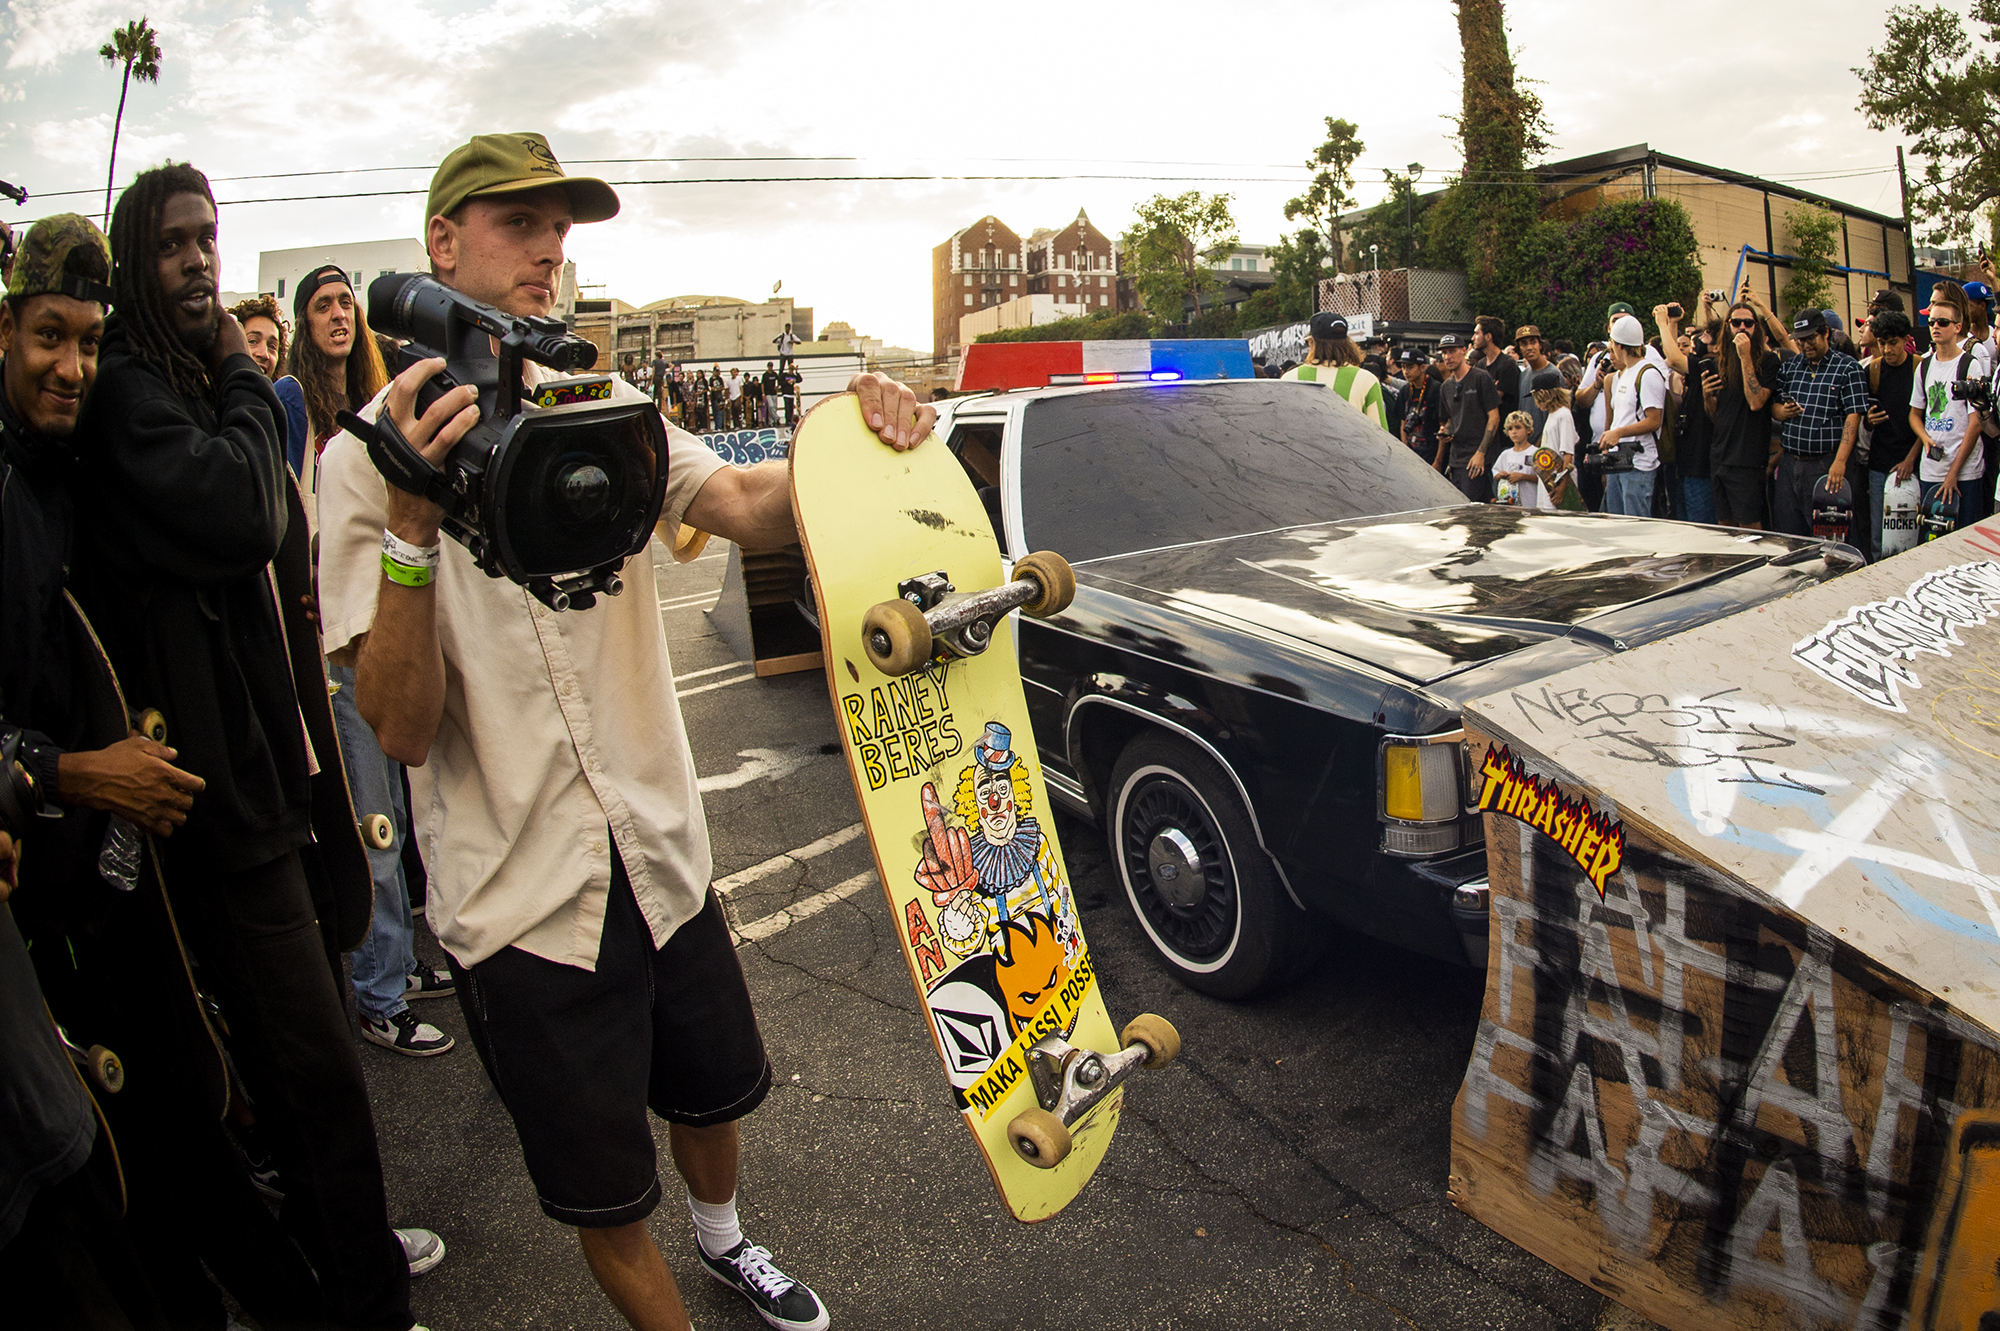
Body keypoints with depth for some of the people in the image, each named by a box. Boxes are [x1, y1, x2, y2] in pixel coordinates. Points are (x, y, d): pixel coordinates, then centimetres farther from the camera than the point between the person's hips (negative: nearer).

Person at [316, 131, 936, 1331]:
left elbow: (755, 509, -13)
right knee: (604, 1193, 12)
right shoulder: (369, 457, -9)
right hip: (523, 891, -4)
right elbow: (401, 726, -16)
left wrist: (847, 433, -32)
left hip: (663, 847, 5)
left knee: (715, 1090, 25)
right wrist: (411, 527, -29)